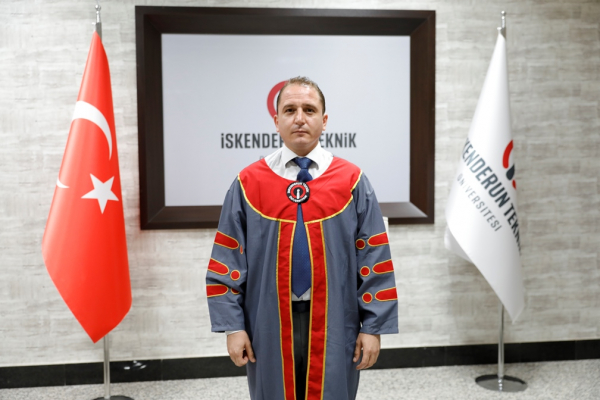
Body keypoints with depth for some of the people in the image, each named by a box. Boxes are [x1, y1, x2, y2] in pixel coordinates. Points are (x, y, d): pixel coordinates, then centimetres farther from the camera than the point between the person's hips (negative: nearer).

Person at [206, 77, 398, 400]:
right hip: (269, 327, 1)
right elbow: (227, 262, 0)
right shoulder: (248, 184, -1)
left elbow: (374, 262, -1)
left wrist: (373, 327, -3)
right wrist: (233, 326, -3)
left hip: (334, 326, 0)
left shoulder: (352, 181, -2)